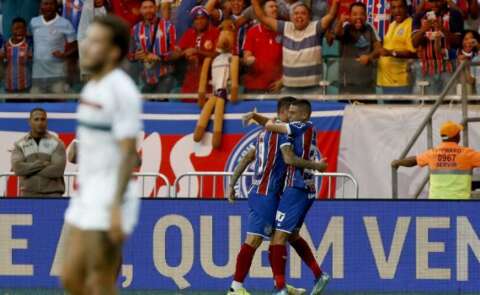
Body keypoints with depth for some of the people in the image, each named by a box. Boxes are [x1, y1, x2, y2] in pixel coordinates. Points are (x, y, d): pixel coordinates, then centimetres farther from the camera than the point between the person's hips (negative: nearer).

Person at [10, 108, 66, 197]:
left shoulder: (56, 143, 0)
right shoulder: (20, 145, 5)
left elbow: (57, 170, -13)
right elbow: (17, 168, -10)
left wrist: (29, 169, -8)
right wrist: (41, 164, -14)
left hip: (52, 195, -2)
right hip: (29, 195, 2)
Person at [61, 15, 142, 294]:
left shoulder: (122, 91, -15)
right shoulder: (93, 88, 14)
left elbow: (129, 153, -19)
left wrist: (116, 208, -24)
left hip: (111, 198, -10)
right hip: (89, 197, 10)